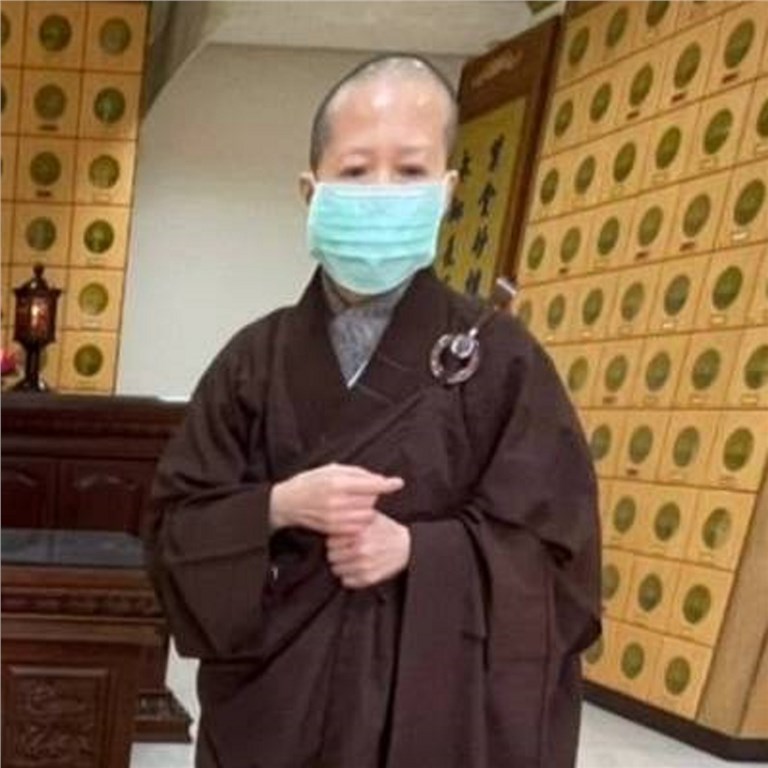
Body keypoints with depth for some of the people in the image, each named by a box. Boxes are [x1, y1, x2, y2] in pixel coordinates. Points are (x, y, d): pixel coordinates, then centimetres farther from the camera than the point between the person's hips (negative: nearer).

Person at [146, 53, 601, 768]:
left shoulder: (501, 358, -5)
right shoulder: (255, 358, 1)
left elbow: (555, 549, -5)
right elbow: (176, 527, 1)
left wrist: (417, 549, -19)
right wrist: (278, 507, -17)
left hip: (437, 704, -2)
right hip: (275, 701, 2)